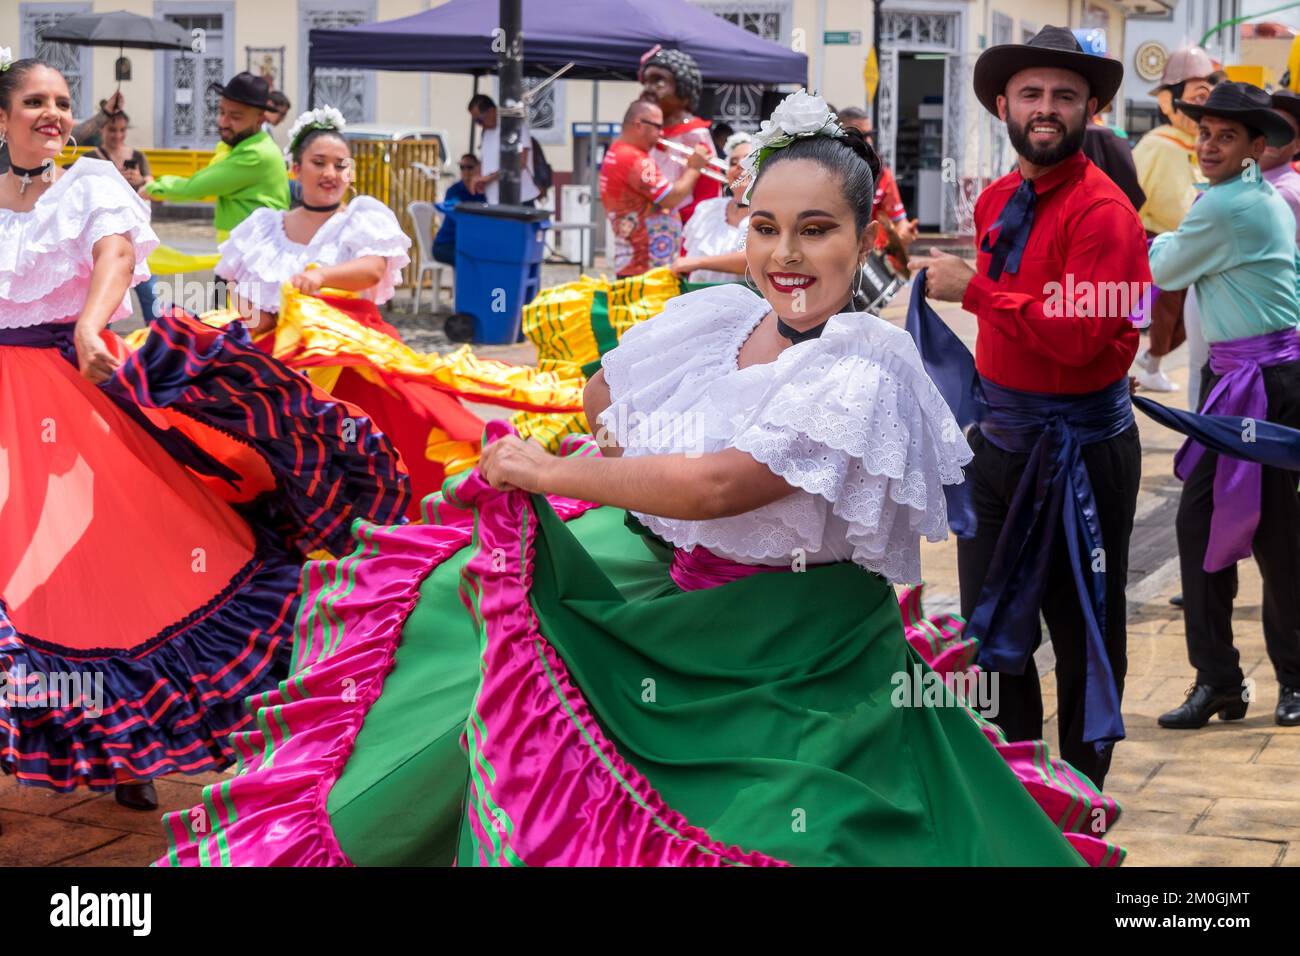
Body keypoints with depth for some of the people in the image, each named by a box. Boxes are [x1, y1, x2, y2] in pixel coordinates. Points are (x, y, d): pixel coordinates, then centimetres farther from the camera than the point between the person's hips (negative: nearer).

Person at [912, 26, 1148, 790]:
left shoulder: (1102, 210, -17)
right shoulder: (997, 202, 7)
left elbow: (1080, 334, -26)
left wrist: (974, 290, -21)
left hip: (1079, 447, -7)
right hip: (999, 438, 8)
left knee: (1083, 633, 7)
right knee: (991, 627, 14)